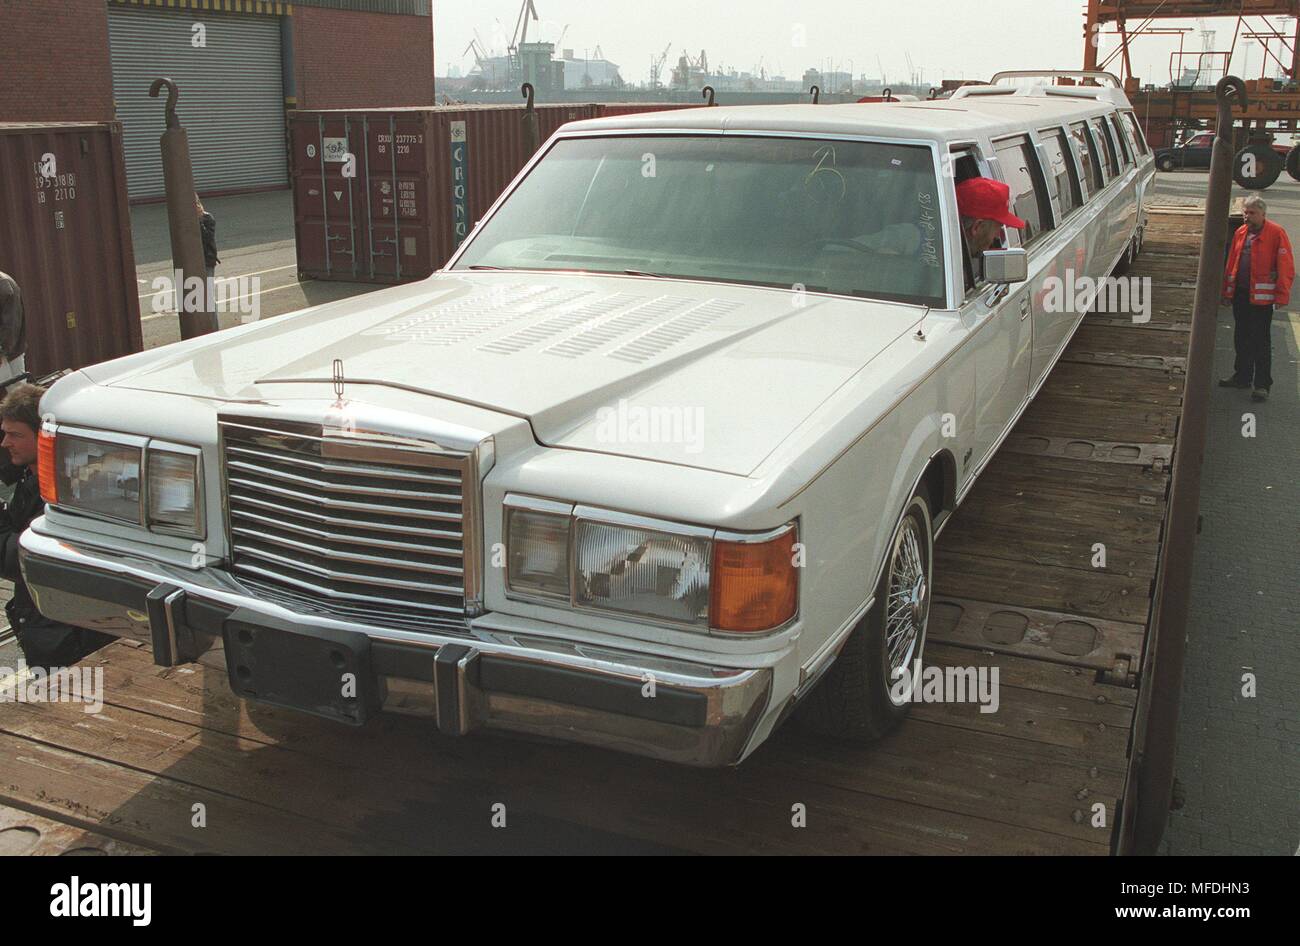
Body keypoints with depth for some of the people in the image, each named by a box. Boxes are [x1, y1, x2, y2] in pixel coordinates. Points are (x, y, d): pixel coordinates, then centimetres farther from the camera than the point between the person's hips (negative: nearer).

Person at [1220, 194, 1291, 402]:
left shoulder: (1276, 233, -8)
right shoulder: (1240, 233, 11)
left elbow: (1285, 267, -9)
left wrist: (1281, 295, -14)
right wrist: (1227, 291, 14)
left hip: (1261, 297, -6)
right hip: (1240, 293, 6)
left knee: (1261, 341, -2)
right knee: (1241, 338, 15)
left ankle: (1262, 384, 4)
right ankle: (1242, 376, 28)